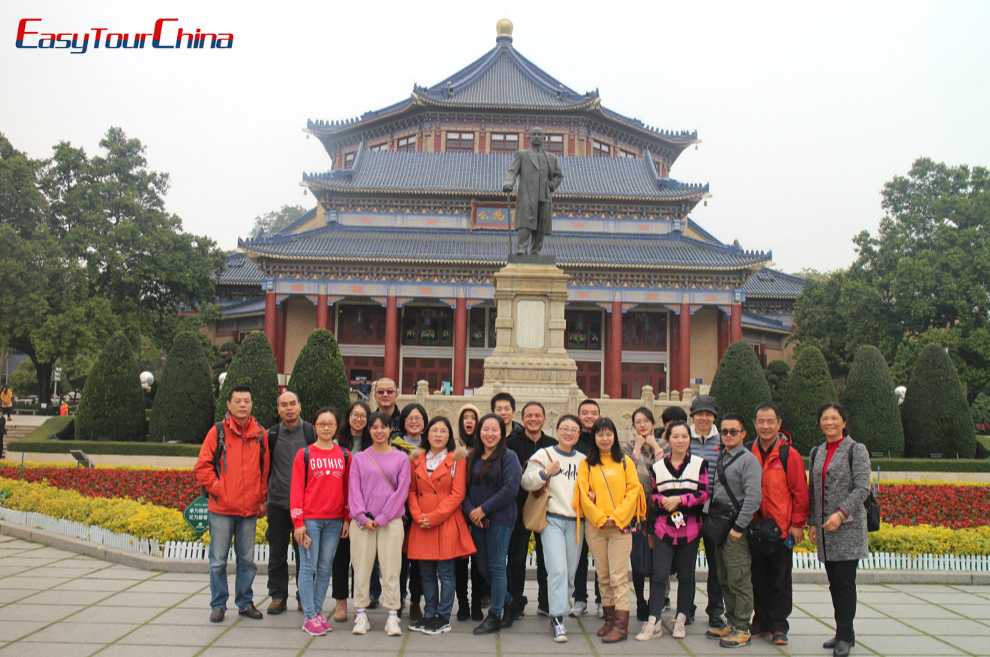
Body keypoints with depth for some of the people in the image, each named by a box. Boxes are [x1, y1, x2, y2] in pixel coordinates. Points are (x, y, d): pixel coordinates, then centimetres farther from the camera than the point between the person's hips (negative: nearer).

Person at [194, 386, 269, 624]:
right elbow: (202, 466, -2)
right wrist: (217, 489, -9)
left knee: (247, 560, 11)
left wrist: (262, 498, 9)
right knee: (218, 560, 5)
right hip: (222, 509, -2)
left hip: (250, 509, 2)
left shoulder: (260, 435, 6)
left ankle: (245, 602, 24)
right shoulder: (218, 432, -2)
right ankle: (218, 605, 18)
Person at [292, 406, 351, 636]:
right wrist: (298, 522, -8)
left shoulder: (344, 455, 8)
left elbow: (348, 488, 11)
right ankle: (310, 617, 6)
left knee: (325, 568, 9)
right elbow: (296, 489, -3)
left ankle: (318, 611, 19)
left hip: (334, 520, 3)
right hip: (310, 519, -3)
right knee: (309, 567, 0)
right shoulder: (304, 454, -1)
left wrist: (347, 519, 6)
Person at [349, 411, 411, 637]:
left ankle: (393, 616, 7)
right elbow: (353, 489, 4)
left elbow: (401, 491, 0)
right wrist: (362, 517, -9)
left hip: (391, 521, -1)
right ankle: (361, 615, 13)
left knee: (391, 569, 0)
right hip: (362, 522, 1)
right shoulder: (359, 458, 10)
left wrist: (382, 518, -8)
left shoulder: (401, 458, 6)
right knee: (361, 568, 3)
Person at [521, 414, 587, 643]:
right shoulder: (544, 454, 3)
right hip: (552, 519, -4)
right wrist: (545, 472, -18)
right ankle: (558, 619, -11)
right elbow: (526, 482, -3)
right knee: (557, 569, -15)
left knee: (570, 571, 6)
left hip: (575, 521, 4)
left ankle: (557, 613, 20)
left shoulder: (583, 460, 14)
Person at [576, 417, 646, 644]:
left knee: (619, 576, -5)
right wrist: (601, 519, -9)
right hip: (595, 525, 2)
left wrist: (617, 517, -11)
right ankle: (609, 618, 17)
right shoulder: (586, 465, 7)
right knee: (603, 576, 8)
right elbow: (584, 495, 2)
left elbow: (633, 491, -1)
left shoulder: (625, 462, 5)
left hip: (621, 525, -2)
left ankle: (621, 625, -3)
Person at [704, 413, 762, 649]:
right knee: (724, 580, 13)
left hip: (736, 527, -8)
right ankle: (730, 623, 24)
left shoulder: (748, 459, -9)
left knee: (739, 580, -4)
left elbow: (753, 497, -17)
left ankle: (742, 630, 4)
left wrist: (739, 526, -18)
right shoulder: (721, 457, 16)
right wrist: (712, 520, 13)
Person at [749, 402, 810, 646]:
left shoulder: (789, 454, -7)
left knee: (780, 580, 5)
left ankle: (778, 626, 15)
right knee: (759, 578, 11)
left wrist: (797, 524, -7)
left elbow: (800, 492, -5)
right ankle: (761, 622, 22)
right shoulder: (749, 453, 3)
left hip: (781, 528, -3)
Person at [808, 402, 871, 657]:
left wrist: (841, 514, -20)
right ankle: (843, 633, 20)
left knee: (845, 581, -4)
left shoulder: (856, 450, -4)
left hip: (848, 526, -6)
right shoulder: (817, 452, 13)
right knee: (834, 582, 10)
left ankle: (845, 636, 4)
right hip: (824, 528, 6)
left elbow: (862, 487, -11)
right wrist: (812, 522, 11)